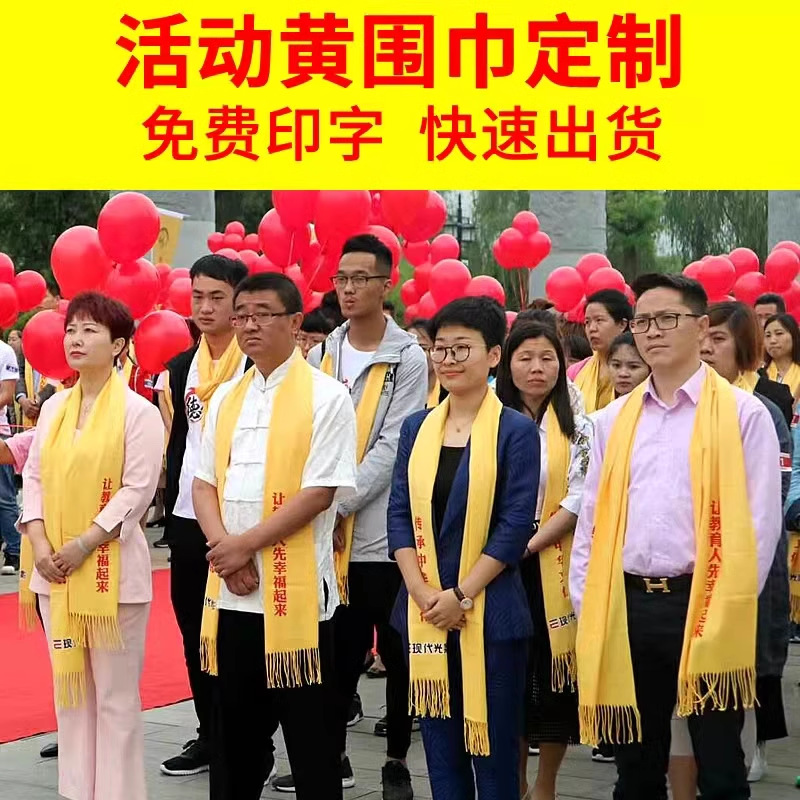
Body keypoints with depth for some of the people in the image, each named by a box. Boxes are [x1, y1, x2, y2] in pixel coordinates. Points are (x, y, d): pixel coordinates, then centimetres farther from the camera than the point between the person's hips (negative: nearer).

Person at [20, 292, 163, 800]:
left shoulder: (138, 411, -7)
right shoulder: (54, 408, 10)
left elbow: (138, 490, -12)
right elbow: (34, 477, 9)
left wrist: (84, 544, -16)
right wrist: (40, 543, -5)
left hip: (112, 569, -6)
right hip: (56, 570, 6)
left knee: (115, 695, 0)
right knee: (69, 688, 12)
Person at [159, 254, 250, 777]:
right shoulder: (181, 367, 10)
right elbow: (178, 444, 14)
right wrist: (170, 515, 10)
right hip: (189, 518, 6)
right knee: (196, 632, 11)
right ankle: (210, 735, 23)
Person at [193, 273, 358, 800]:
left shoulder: (326, 397, -6)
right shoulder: (225, 398, 12)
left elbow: (319, 493, -13)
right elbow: (204, 483, 10)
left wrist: (245, 544, -13)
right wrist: (223, 546, -8)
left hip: (295, 591, -6)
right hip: (231, 590, 6)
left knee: (310, 735, 4)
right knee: (235, 729, 15)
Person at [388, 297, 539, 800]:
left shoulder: (516, 431, -5)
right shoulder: (417, 428, 8)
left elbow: (515, 525, -10)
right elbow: (400, 514, 5)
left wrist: (460, 595, -14)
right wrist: (423, 593, -8)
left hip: (489, 612, -4)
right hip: (424, 612, 4)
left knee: (493, 744, 3)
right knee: (439, 742, 11)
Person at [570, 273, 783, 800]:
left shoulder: (743, 413, -2)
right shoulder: (614, 420, 11)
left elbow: (759, 523, -5)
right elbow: (592, 518, 12)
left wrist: (729, 609, -9)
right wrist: (588, 606, 5)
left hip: (703, 608, -4)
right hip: (626, 606, 4)